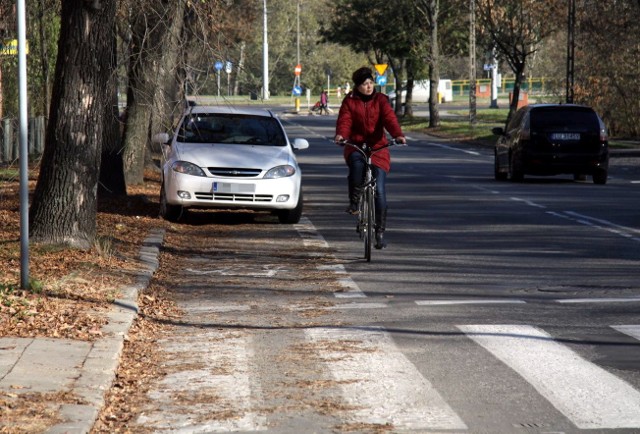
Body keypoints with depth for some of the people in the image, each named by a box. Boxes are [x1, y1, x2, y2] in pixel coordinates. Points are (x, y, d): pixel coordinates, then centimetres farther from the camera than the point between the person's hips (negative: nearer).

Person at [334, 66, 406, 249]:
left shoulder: (380, 100, 3)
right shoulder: (349, 101, 4)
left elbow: (389, 119, -11)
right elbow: (344, 120, -9)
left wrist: (398, 135, -30)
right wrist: (341, 134, -32)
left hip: (378, 147, 0)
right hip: (355, 146, 0)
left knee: (379, 190, -6)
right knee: (356, 163, -38)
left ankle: (380, 232, 4)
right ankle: (354, 201, -16)